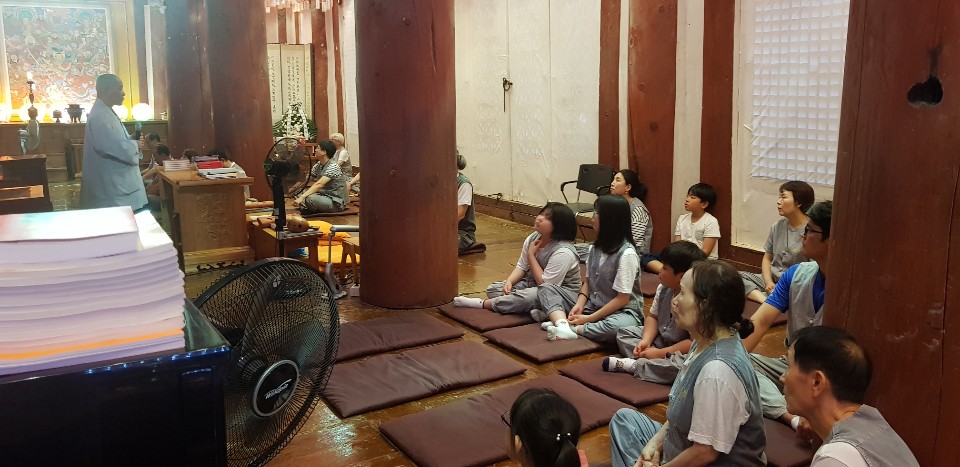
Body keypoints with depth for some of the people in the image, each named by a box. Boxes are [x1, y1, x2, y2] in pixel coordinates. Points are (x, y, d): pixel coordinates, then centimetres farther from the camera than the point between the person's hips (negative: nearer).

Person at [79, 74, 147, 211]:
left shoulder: (106, 113, 15)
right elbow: (118, 147, -27)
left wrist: (132, 140, 3)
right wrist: (136, 146, -8)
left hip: (118, 182, 10)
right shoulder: (99, 116, -18)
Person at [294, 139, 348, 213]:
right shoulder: (319, 165, 7)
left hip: (337, 202, -8)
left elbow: (319, 184, -31)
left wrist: (302, 197, -39)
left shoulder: (332, 166, -20)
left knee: (310, 198, -31)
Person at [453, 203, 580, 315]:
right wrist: (509, 282, -15)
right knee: (493, 289, -2)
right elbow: (522, 267, 5)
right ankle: (537, 310, -17)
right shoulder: (533, 238, -4)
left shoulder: (563, 252, -27)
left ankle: (482, 304, -18)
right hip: (534, 282, 9)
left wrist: (531, 255, -21)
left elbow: (545, 284, -26)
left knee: (528, 297, -37)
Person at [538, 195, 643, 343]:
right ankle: (563, 324, -32)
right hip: (592, 305, 7)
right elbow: (588, 281, 10)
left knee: (617, 327, -43)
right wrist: (579, 305, -10)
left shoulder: (627, 254, -18)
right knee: (545, 289, -3)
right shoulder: (596, 248, 5)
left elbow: (622, 299, -18)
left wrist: (590, 318, -18)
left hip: (622, 311, -7)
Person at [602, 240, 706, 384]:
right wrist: (645, 340, -11)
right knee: (624, 333, 7)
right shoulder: (663, 289, -7)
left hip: (682, 351, -8)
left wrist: (660, 353, -25)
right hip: (661, 339, 8)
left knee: (682, 366, -40)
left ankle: (633, 365, -21)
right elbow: (653, 317, 7)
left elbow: (695, 342, -30)